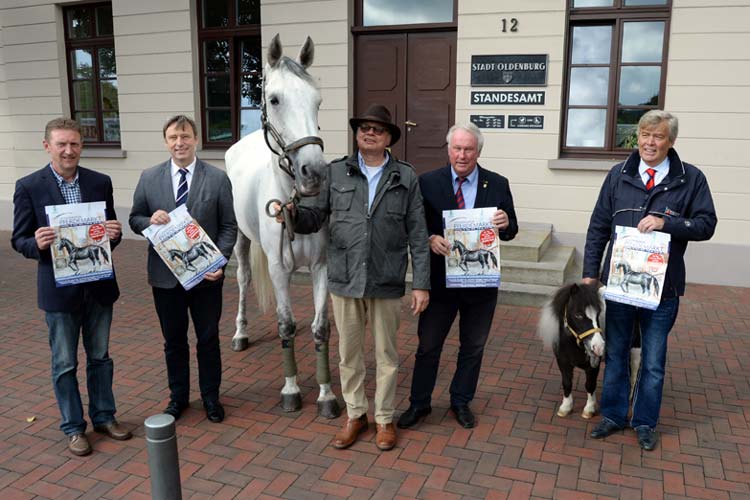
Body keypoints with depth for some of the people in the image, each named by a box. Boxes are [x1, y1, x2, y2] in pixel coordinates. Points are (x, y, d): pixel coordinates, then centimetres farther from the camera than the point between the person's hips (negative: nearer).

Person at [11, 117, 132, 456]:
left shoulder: (100, 182, 1)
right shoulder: (29, 187, -7)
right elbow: (19, 240, -4)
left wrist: (114, 234, -16)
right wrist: (37, 243, -26)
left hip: (99, 283, 3)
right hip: (59, 287, -3)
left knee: (100, 356, 16)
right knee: (64, 363, 10)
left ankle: (104, 416, 32)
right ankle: (73, 428, 26)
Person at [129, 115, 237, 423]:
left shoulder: (217, 178, -4)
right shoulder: (149, 178, 1)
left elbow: (228, 227, -2)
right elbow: (134, 219, 7)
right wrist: (150, 221, -16)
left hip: (205, 274, -1)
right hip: (165, 275, 2)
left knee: (208, 339, 12)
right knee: (173, 340, 15)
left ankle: (210, 396, 30)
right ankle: (178, 396, 34)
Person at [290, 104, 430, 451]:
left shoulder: (405, 178, 0)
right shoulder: (336, 173, 3)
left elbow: (417, 235, -2)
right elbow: (315, 218, 2)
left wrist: (421, 283, -5)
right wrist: (292, 214, -20)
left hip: (387, 282, -1)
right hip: (344, 280, 1)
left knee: (386, 355, 12)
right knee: (349, 353, 13)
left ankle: (384, 418, 30)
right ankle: (355, 414, 32)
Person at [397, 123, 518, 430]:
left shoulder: (497, 184, -1)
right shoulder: (428, 182, -4)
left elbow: (511, 230, 3)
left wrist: (505, 224, -20)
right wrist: (430, 239, -24)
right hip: (440, 278, -1)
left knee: (473, 346, 16)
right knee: (428, 344, 11)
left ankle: (461, 402, 36)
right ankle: (419, 403, 29)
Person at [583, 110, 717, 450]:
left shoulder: (691, 179, -5)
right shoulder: (619, 175, 1)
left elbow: (706, 224, -5)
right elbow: (598, 227, 4)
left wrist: (666, 223, -21)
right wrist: (590, 272, 2)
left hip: (662, 288, -2)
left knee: (653, 361, 11)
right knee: (615, 354, 15)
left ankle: (645, 422, 29)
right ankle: (613, 415, 31)